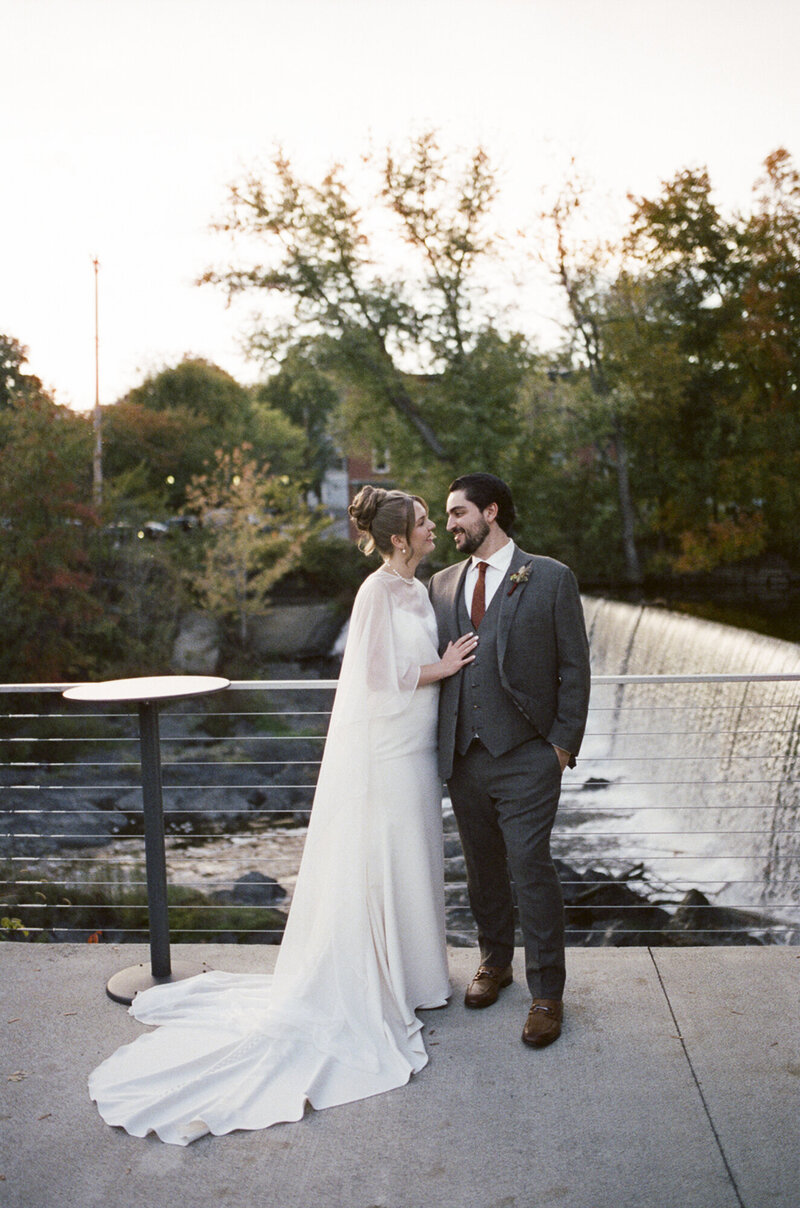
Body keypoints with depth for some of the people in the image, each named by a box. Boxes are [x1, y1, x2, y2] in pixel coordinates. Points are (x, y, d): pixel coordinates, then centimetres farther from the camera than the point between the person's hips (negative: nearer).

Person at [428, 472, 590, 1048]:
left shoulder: (551, 579, -1)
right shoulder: (442, 584, 12)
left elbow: (574, 666, -1)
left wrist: (564, 742, -6)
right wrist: (440, 741, 9)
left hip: (526, 756, -4)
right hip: (463, 756, 5)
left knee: (531, 866, -5)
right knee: (483, 866, 14)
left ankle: (547, 993, 9)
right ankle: (495, 961, 35)